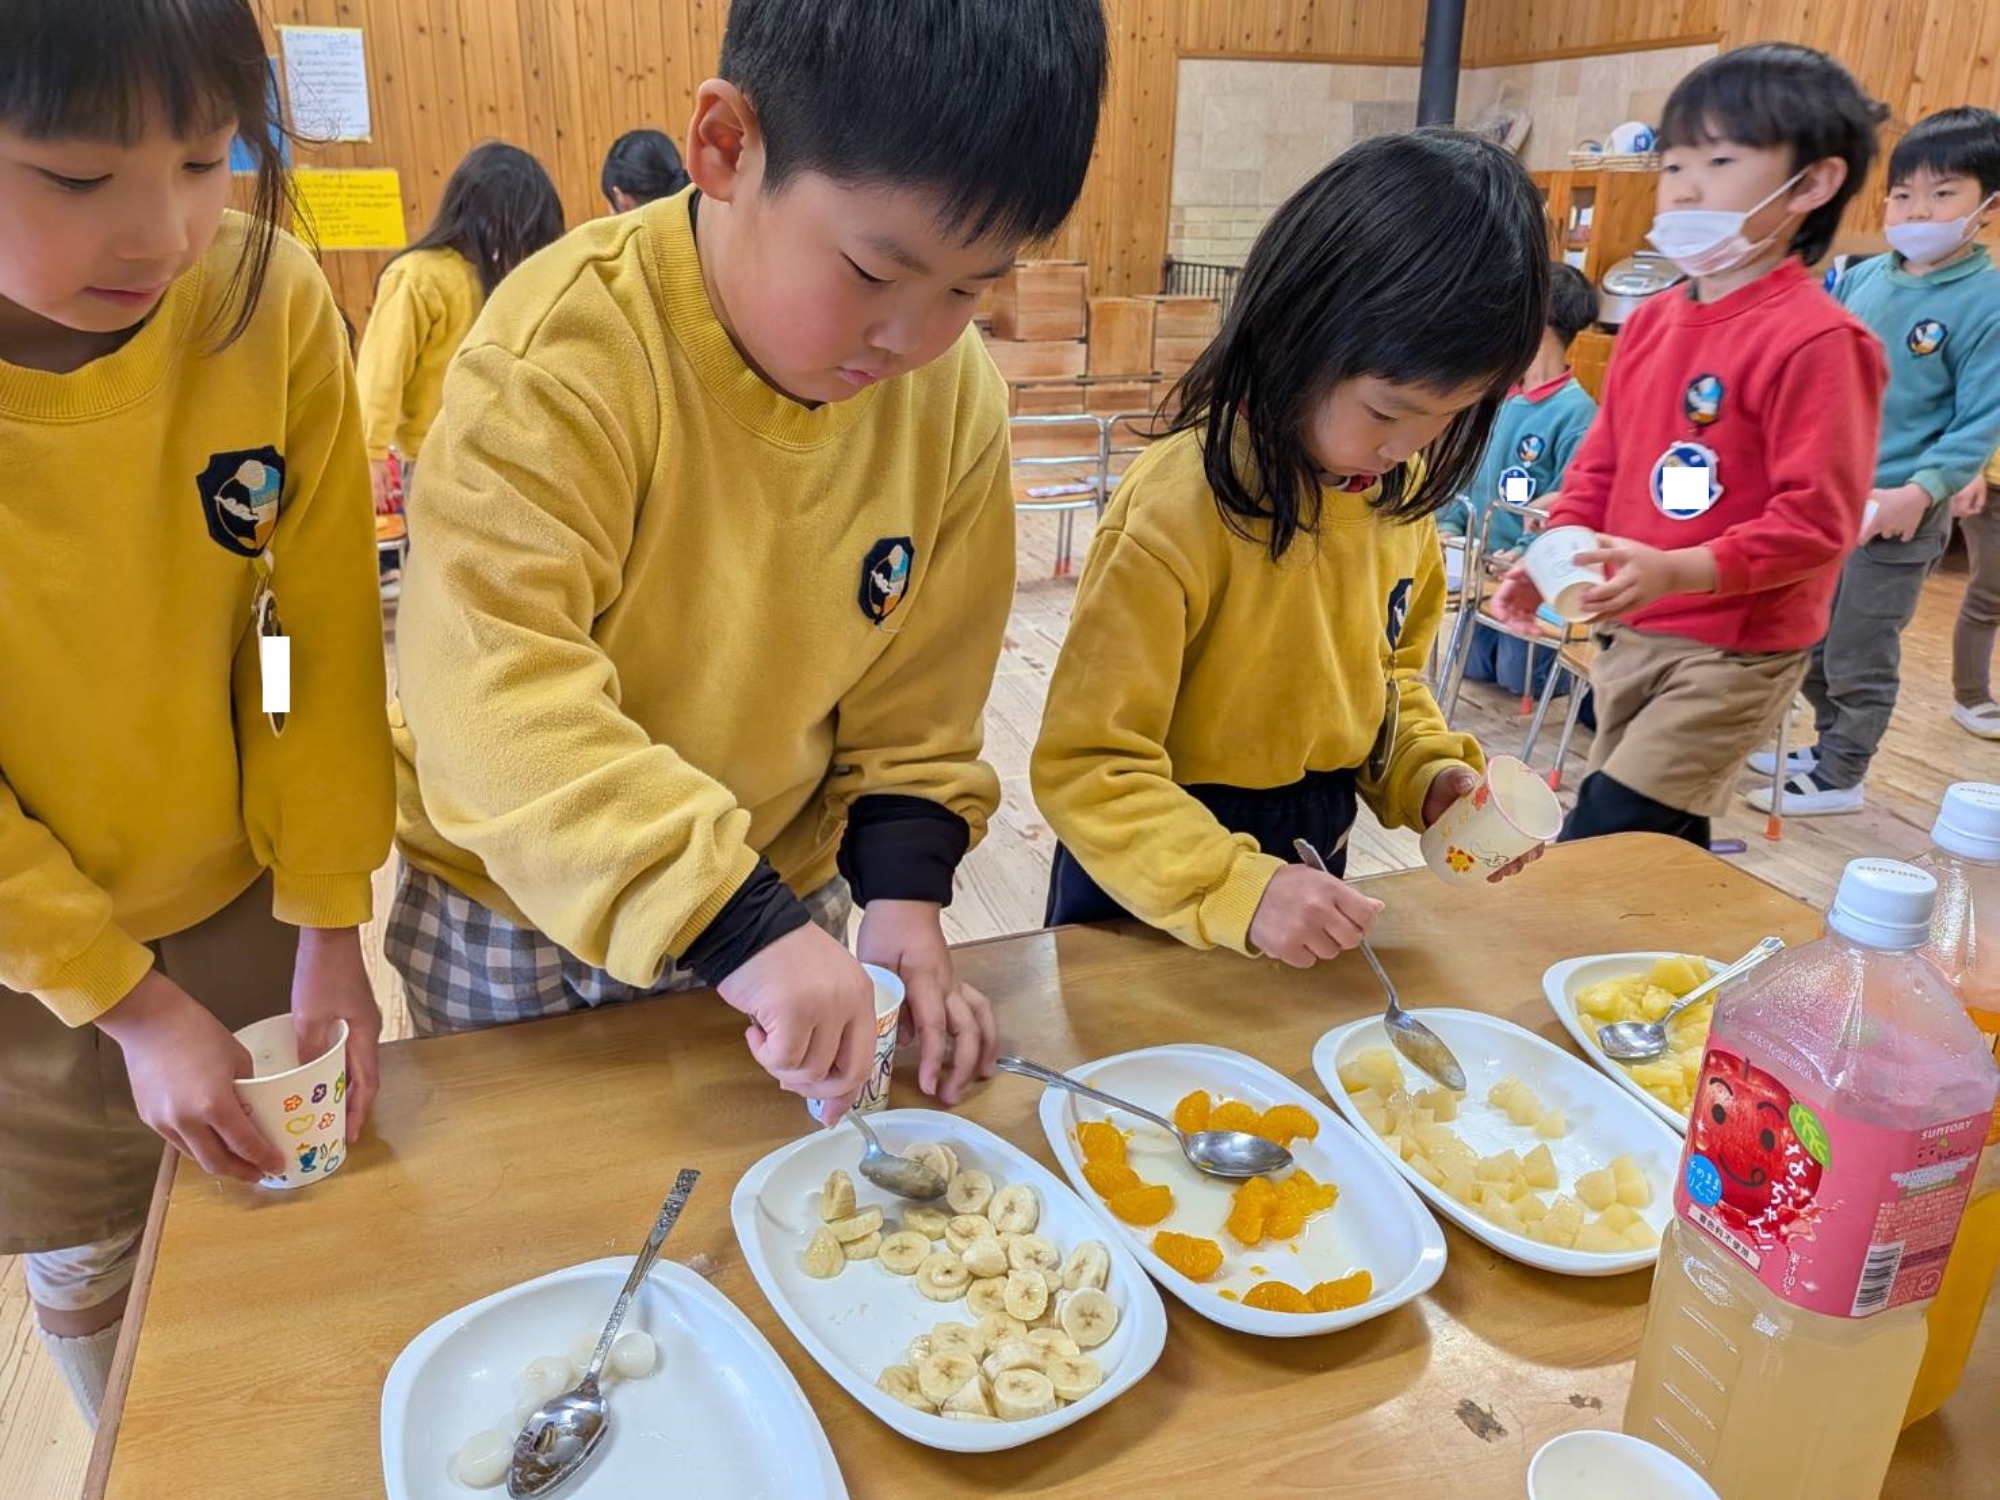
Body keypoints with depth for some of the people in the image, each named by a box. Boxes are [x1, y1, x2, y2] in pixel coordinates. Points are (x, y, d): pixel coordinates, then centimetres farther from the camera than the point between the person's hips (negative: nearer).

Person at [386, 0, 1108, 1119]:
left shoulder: (958, 394, -11)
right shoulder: (563, 355, -27)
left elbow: (920, 693, -2)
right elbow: (492, 697, -35)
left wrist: (901, 890, -13)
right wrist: (735, 923, -40)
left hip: (783, 901, 4)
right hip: (524, 918, -3)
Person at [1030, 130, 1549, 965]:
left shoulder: (1397, 491, -6)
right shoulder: (1177, 510, -27)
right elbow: (1086, 768, -25)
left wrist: (1429, 774, -7)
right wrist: (1236, 891, -35)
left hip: (1310, 865, 6)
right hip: (1155, 907, -6)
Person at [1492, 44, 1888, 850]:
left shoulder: (1816, 340, -18)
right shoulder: (1652, 322, 6)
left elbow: (1818, 520, -21)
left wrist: (1677, 572, -30)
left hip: (1735, 650, -7)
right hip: (1629, 633, 7)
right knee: (1653, 849, 19)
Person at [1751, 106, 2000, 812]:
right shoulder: (1861, 279, 4)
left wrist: (1920, 492, -23)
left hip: (1898, 514, -6)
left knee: (1859, 655, 3)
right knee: (1810, 640, 17)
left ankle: (1840, 777, 19)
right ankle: (1830, 747, 35)